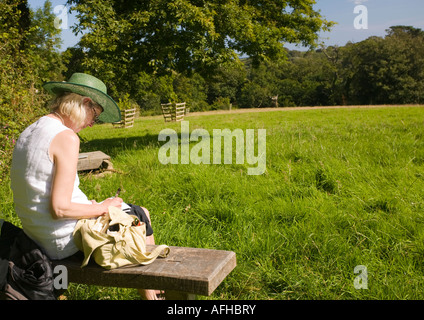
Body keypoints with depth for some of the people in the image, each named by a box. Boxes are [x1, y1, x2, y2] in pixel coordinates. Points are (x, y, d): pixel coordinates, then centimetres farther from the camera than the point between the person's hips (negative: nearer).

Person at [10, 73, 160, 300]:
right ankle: (152, 293, 26)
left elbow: (36, 194, 11)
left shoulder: (28, 133, 7)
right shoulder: (66, 138, -21)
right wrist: (103, 207, -10)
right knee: (141, 216, 11)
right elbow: (60, 208, -25)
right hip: (65, 242, -9)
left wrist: (88, 204, 10)